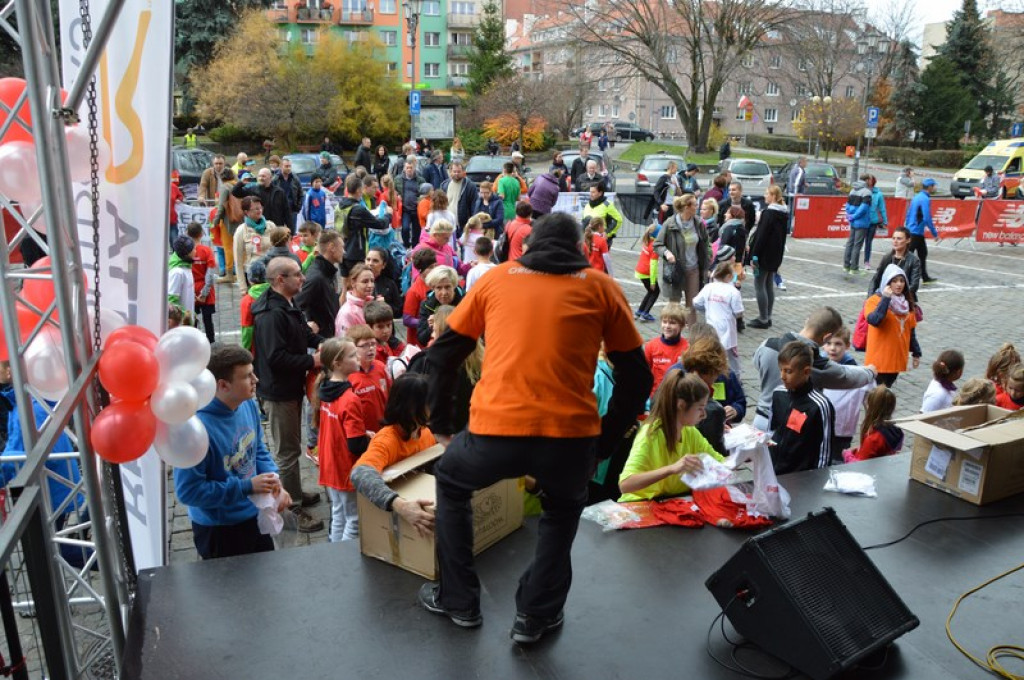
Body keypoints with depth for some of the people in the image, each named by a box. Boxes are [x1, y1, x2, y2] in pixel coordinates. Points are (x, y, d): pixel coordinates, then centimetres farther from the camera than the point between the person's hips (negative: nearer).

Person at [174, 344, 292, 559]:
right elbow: (188, 491, -27)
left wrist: (274, 482, -11)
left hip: (254, 515, 7)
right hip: (218, 528, -7)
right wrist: (247, 486, -26)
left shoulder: (248, 405, -9)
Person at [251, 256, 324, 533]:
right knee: (287, 450, 1)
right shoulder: (271, 314, -26)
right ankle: (294, 507, 13)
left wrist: (320, 343, 2)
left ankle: (295, 493, 39)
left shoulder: (289, 306, 8)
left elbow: (304, 333, 21)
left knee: (292, 445, 23)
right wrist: (311, 361, -22)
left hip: (291, 388, 10)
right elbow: (277, 357, -30)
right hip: (278, 391, -10)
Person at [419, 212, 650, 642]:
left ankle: (459, 601, 37)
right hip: (570, 436, 0)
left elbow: (442, 355, 19)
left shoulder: (497, 277, 16)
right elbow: (636, 379, 14)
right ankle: (535, 616, 31)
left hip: (494, 432, 0)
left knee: (450, 481, 33)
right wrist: (604, 444, 23)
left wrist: (440, 424, 29)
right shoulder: (601, 287, 14)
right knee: (563, 508, 34)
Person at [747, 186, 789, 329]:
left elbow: (761, 235, -20)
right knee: (769, 285, 13)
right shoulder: (783, 213, 11)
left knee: (759, 286, -3)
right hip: (775, 255, 9)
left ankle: (763, 319, 0)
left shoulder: (768, 212, -16)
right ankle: (767, 317, 18)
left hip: (764, 255, -9)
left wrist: (754, 255, -17)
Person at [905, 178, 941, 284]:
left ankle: (925, 277, 28)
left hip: (911, 231, 10)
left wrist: (906, 226, 23)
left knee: (923, 254, 18)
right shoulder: (925, 199, -16)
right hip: (916, 232, -10)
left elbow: (908, 214, 16)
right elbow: (927, 218, -21)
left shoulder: (917, 197, 11)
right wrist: (935, 234, -16)